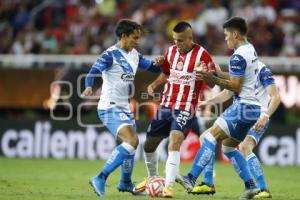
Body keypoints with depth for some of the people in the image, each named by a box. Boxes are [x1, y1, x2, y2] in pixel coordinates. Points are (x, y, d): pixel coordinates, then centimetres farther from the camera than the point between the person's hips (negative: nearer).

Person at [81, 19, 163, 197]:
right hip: (110, 108, -9)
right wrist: (89, 87, -45)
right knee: (131, 142, -25)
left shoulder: (135, 55, 8)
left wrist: (157, 64, -6)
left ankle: (126, 183, 43)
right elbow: (93, 72, -24)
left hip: (124, 108, 9)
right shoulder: (111, 54, -16)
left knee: (131, 143, 23)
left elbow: (152, 68, 17)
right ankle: (100, 179, -21)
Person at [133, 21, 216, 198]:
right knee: (149, 144, 12)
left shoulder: (202, 55, -12)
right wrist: (154, 84, 4)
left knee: (174, 142, -25)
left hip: (185, 109, -6)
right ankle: (152, 178, 37)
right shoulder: (171, 51, 6)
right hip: (165, 106, 6)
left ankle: (168, 186, -22)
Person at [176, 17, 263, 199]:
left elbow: (236, 87, -17)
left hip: (243, 107, -10)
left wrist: (214, 80, -12)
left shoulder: (238, 56, -15)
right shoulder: (251, 50, 14)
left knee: (211, 137, -13)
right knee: (228, 146, 17)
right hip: (254, 107, 10)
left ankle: (191, 179, -20)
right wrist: (217, 75, 14)